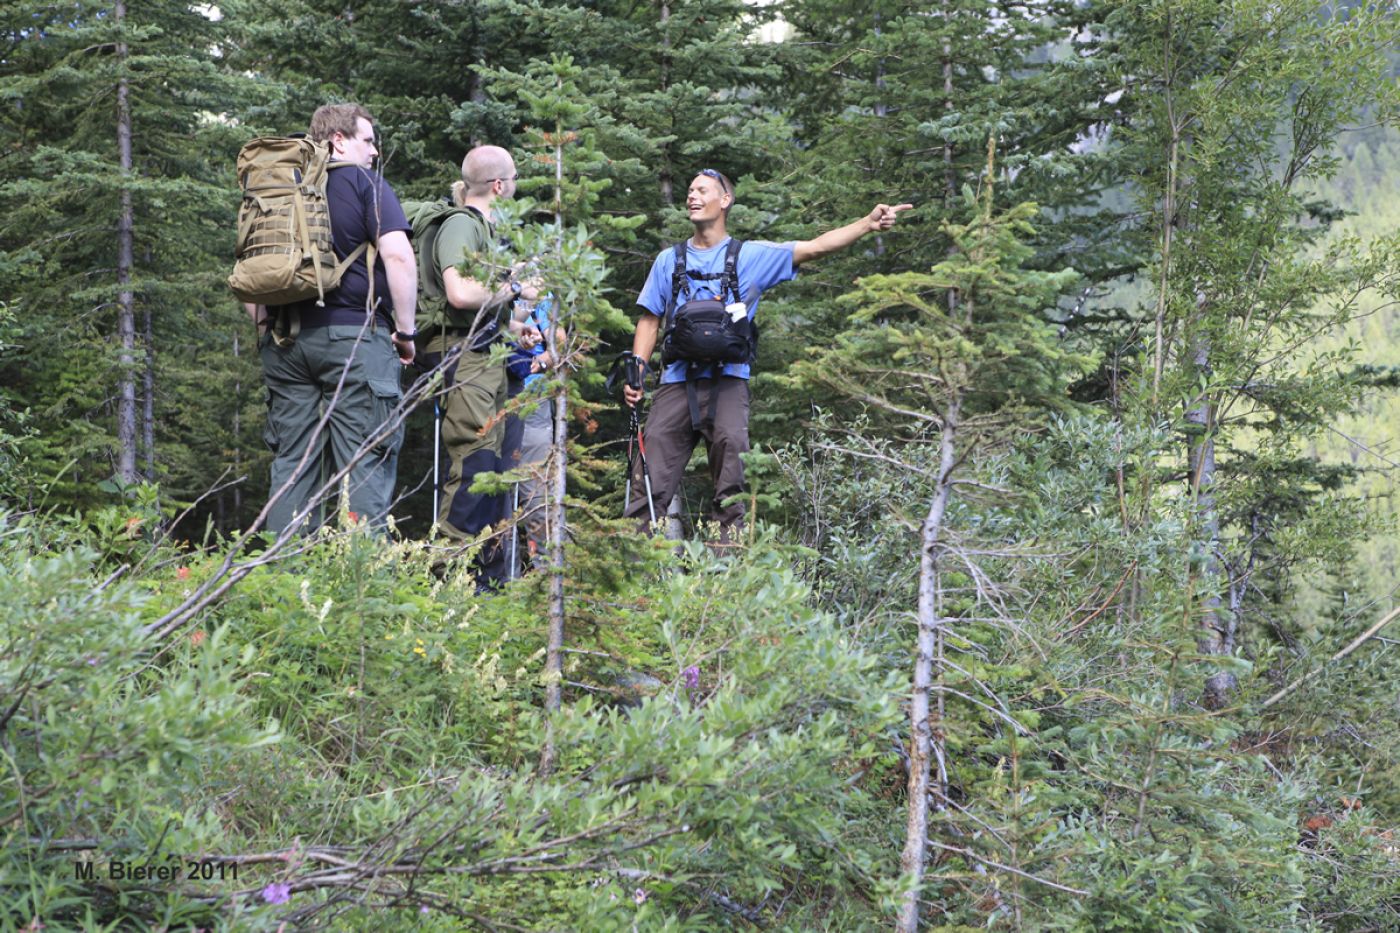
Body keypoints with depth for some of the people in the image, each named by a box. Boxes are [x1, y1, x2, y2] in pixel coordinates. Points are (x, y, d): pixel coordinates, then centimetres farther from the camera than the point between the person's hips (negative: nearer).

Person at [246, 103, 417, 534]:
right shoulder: (365, 183, -2)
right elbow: (398, 256, -13)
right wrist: (405, 331, -6)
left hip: (284, 342, 6)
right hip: (354, 336, -6)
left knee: (291, 467, 9)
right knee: (366, 467, -4)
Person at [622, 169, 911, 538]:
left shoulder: (751, 256, 8)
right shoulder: (669, 261, 16)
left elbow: (815, 247, -1)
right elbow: (650, 321, 16)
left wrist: (867, 224, -15)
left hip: (727, 381, -2)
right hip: (677, 381, 2)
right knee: (649, 482, -4)